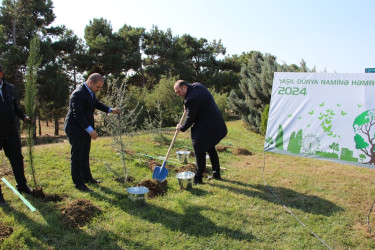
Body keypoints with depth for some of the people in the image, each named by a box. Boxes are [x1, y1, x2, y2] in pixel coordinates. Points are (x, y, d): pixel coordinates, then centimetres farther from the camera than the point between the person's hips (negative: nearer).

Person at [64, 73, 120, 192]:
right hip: (76, 130, -10)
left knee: (85, 155, 20)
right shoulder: (78, 94, -24)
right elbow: (78, 114, -27)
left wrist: (110, 110, 10)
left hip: (85, 129, 10)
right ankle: (78, 183, 11)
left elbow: (96, 103, 23)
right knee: (76, 156, 1)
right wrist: (90, 129, -30)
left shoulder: (90, 92, 6)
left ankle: (87, 177, 33)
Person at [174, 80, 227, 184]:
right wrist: (187, 105, 15)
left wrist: (181, 127, -1)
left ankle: (198, 178, 10)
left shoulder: (191, 99, -25)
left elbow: (190, 119, -17)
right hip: (215, 124, 11)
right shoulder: (196, 85, 4)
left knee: (199, 152, -1)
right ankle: (216, 174, 33)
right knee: (211, 149, 21)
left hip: (206, 128, -11)